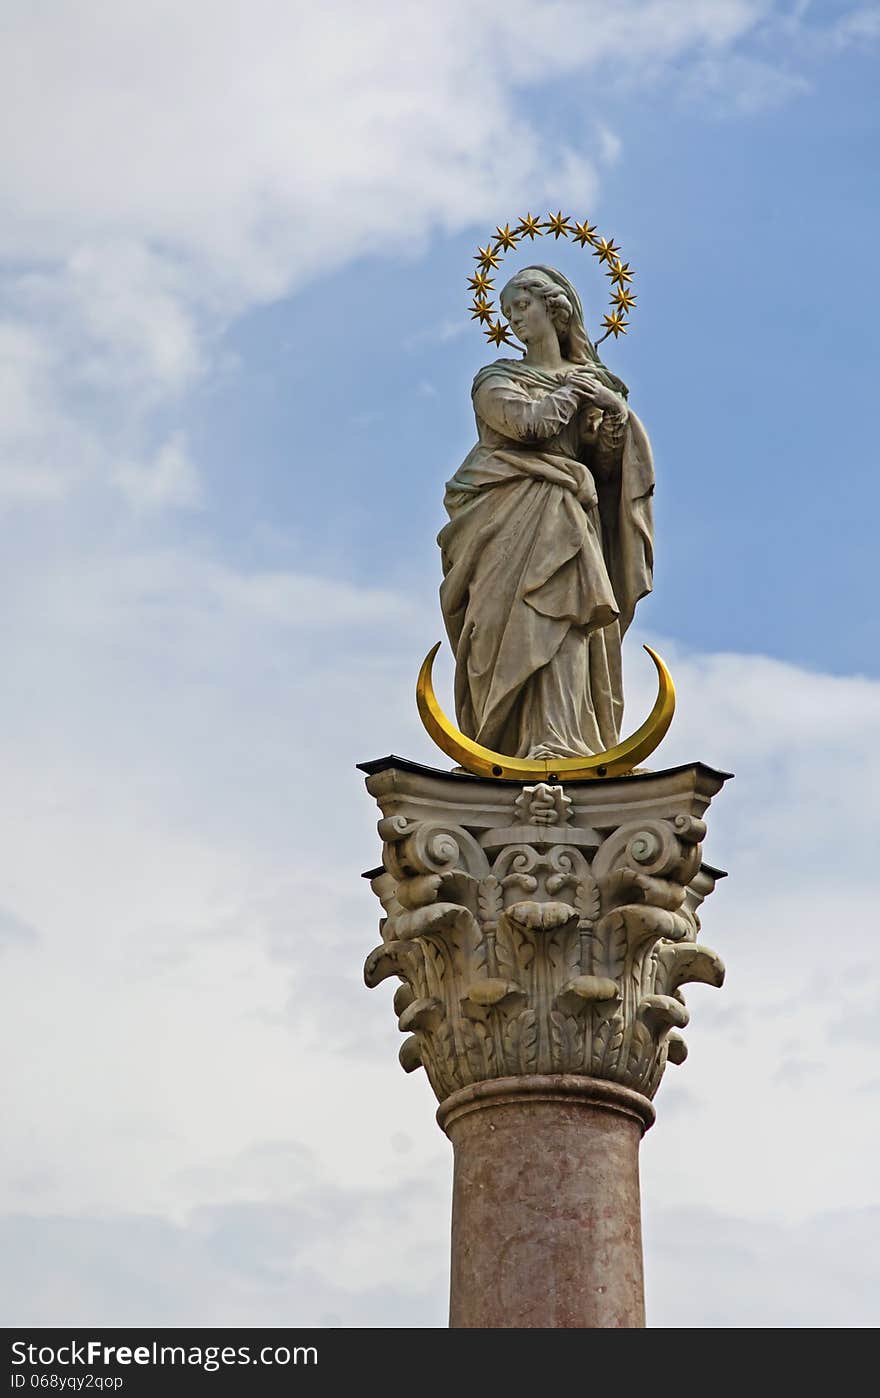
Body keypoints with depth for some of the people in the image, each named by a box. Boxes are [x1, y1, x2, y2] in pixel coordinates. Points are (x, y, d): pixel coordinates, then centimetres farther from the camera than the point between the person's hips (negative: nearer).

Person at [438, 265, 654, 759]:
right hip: (509, 520, -1)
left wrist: (618, 412, -6)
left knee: (560, 620, -17)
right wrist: (572, 391, 6)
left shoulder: (589, 382, 20)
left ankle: (556, 744, -27)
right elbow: (526, 422, -6)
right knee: (516, 621, -15)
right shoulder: (497, 378, 15)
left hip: (565, 525, 1)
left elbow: (606, 463, 10)